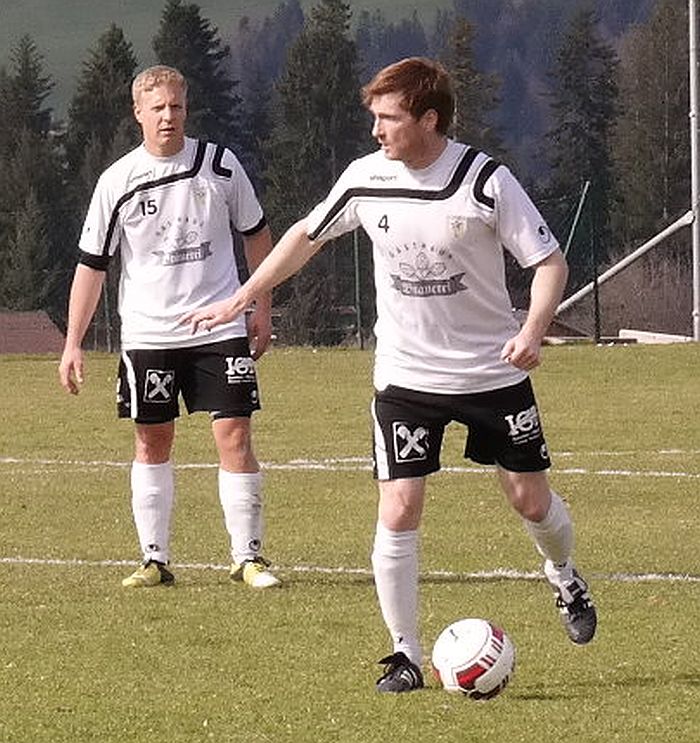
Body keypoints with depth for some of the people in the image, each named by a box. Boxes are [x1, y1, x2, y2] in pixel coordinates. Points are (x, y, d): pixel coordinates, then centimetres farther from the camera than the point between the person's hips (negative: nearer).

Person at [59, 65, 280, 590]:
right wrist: (73, 344, -1)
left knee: (235, 435, -7)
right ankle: (155, 560, 12)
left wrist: (262, 308, 10)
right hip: (148, 334, 1)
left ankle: (248, 556, -1)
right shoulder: (118, 182, -1)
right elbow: (92, 265, 3)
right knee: (152, 443, 5)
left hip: (220, 328, -1)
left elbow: (256, 234, 13)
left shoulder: (220, 166, 0)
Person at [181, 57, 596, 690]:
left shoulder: (485, 181, -16)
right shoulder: (365, 179, -5)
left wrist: (533, 330, -29)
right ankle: (406, 656, 2)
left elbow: (549, 261, -11)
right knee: (398, 513, -10)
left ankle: (565, 578, 42)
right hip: (406, 375, 2)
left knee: (532, 501, 8)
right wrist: (240, 300, 14)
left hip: (493, 372, -2)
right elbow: (307, 236, 13)